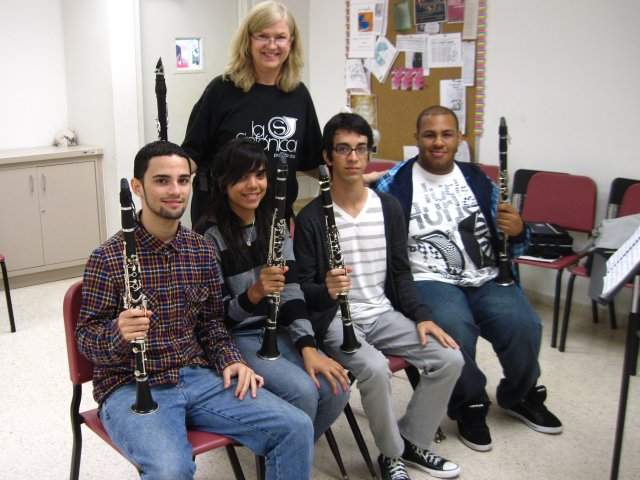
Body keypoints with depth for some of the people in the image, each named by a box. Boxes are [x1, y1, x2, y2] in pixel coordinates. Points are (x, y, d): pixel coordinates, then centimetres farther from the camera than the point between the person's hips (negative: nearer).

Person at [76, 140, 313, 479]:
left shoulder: (203, 251, 6)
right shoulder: (109, 257, -9)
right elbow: (86, 337, -5)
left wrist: (230, 360, -2)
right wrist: (119, 332, -27)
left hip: (197, 376, 5)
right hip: (130, 387, -4)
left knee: (297, 428, -10)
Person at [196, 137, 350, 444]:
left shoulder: (274, 225, 5)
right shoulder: (208, 236, -13)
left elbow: (291, 290, -2)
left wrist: (307, 347, -15)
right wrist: (254, 293, -32)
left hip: (276, 330, 6)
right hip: (233, 338, -5)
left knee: (335, 388, -16)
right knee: (302, 391, -27)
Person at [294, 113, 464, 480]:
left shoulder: (389, 207, 5)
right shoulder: (311, 218, -9)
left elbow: (400, 272, 9)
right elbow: (303, 288, -7)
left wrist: (422, 315, -4)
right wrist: (326, 291, -30)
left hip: (383, 312, 5)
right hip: (335, 319, -4)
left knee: (450, 359, -12)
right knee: (375, 369, -32)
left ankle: (411, 441, 11)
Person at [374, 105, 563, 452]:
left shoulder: (478, 180, 15)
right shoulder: (397, 183, 3)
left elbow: (509, 247, 17)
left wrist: (517, 231, -4)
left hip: (486, 279, 4)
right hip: (430, 280, -3)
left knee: (523, 324, -22)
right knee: (454, 327, -33)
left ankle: (519, 396, 12)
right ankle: (470, 406, -2)